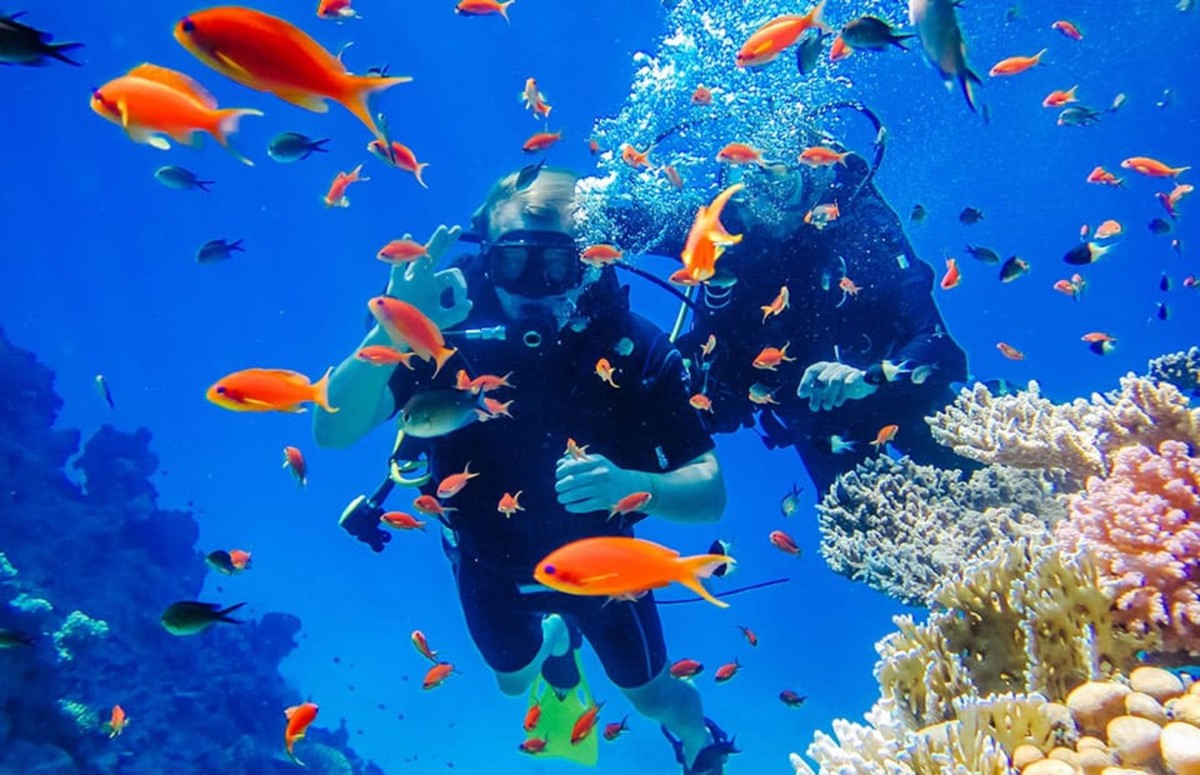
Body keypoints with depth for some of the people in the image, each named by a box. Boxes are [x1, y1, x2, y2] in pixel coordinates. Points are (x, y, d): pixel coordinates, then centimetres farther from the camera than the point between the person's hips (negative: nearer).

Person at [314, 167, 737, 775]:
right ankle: (557, 640, 65)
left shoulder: (632, 345, -29)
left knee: (653, 697, 18)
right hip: (490, 563, 1)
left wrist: (629, 484, -51)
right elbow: (333, 431, -40)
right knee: (513, 678, 28)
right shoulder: (447, 333, -29)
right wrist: (391, 333, -57)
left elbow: (710, 494, -30)